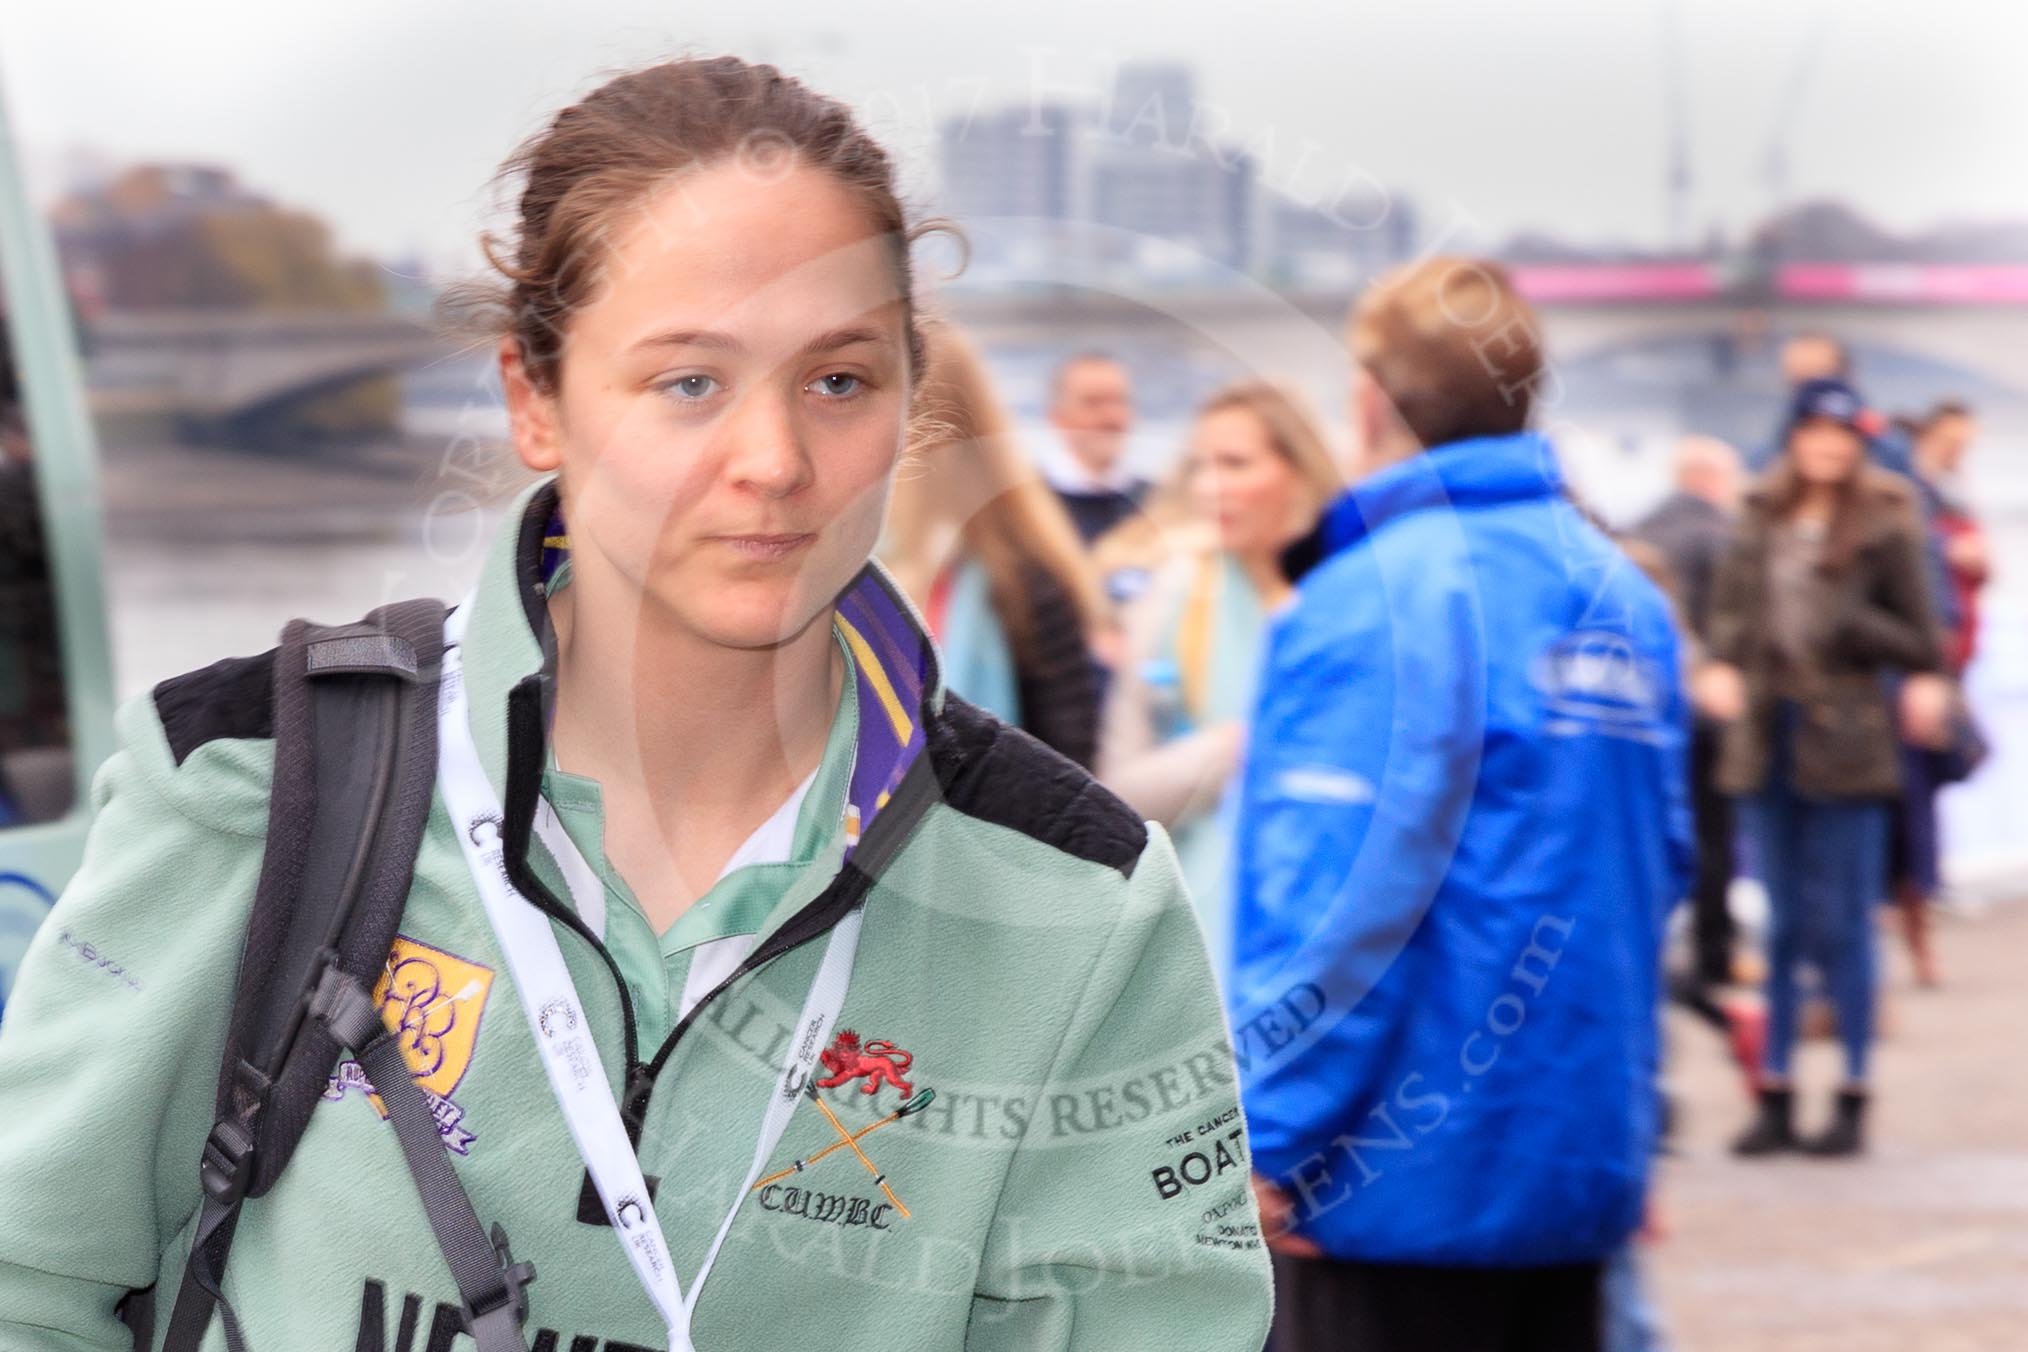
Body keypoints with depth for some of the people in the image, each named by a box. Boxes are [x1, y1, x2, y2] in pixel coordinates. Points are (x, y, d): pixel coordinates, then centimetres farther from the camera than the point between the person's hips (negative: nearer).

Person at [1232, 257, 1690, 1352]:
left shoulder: (1372, 601, -15)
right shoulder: (1622, 595, 9)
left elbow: (1347, 889, -20)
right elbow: (1661, 863, 13)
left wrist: (1269, 1134, -14)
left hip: (1404, 1177, -7)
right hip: (1582, 1164, 7)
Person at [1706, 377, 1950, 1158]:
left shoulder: (1883, 527, -2)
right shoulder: (1763, 520, 9)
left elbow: (1918, 631, 0)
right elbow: (1731, 605, 11)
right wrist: (1722, 664, -7)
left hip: (1846, 744, -4)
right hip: (1767, 740, 4)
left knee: (1843, 926, 0)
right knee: (1783, 925, 9)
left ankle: (1853, 1099, 8)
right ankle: (1775, 1097, 15)